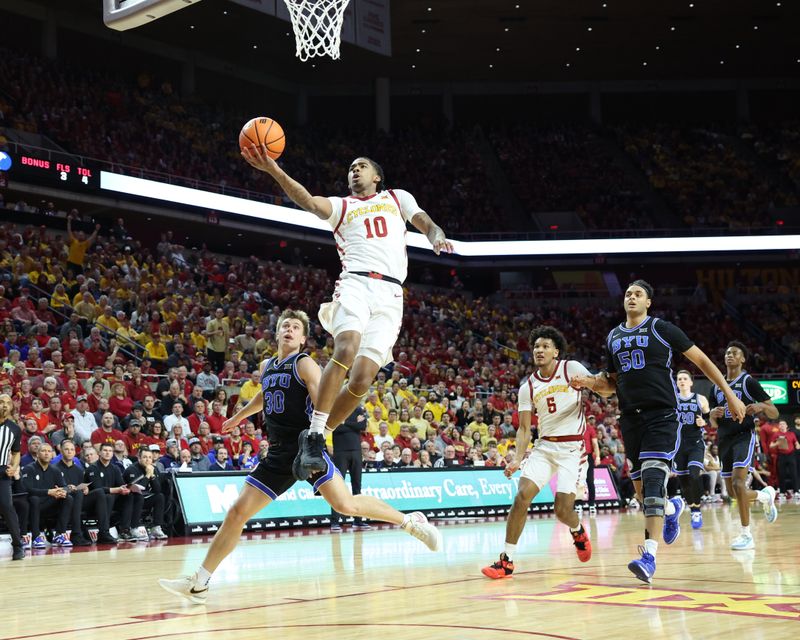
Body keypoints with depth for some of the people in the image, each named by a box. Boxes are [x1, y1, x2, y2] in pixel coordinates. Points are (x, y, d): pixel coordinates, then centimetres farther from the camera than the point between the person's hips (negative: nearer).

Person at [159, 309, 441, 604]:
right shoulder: (266, 366, 15)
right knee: (238, 511, 1)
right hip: (278, 454, 6)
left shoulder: (304, 364, -4)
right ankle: (199, 583, 6)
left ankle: (410, 521, -1)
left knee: (346, 505, -20)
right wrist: (239, 416, 50)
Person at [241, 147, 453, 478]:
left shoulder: (397, 198, 27)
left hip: (390, 293, 1)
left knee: (363, 376, -12)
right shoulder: (341, 206, 21)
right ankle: (314, 435, -27)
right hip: (356, 283, -1)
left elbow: (424, 222, 14)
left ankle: (318, 439, 1)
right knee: (346, 349, -30)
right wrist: (273, 169, -16)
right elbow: (309, 201, 1)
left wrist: (436, 236, -12)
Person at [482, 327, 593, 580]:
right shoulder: (528, 387, 6)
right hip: (544, 445, 3)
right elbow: (524, 429, 7)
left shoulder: (572, 369, -4)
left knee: (563, 510, -10)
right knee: (522, 495, -16)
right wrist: (518, 459, -9)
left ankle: (577, 531, 29)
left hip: (572, 447, -3)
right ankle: (507, 560, -11)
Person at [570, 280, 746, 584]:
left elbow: (701, 359, 3)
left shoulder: (661, 329, -1)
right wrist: (590, 382, 0)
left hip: (662, 415, -6)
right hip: (631, 418, 6)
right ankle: (671, 509, 44)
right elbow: (612, 384, 22)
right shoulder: (613, 338, 15)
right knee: (641, 488, 9)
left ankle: (649, 556, -25)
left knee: (652, 479, -20)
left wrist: (730, 395, 1)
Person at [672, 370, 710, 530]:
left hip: (696, 444, -2)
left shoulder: (701, 399, 3)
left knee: (694, 475, -22)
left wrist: (703, 422, -10)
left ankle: (697, 511, -10)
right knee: (683, 479, 4)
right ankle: (692, 509, 23)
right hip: (678, 443, 2)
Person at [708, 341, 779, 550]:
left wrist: (761, 407, -26)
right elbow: (713, 424, 18)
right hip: (724, 439, 7)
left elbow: (774, 413, -4)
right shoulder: (717, 386, 14)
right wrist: (713, 414, -6)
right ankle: (766, 495, 39)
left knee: (738, 482, -22)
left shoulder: (748, 382, -2)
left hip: (744, 435, -6)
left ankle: (746, 535, -16)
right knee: (732, 491, 10)